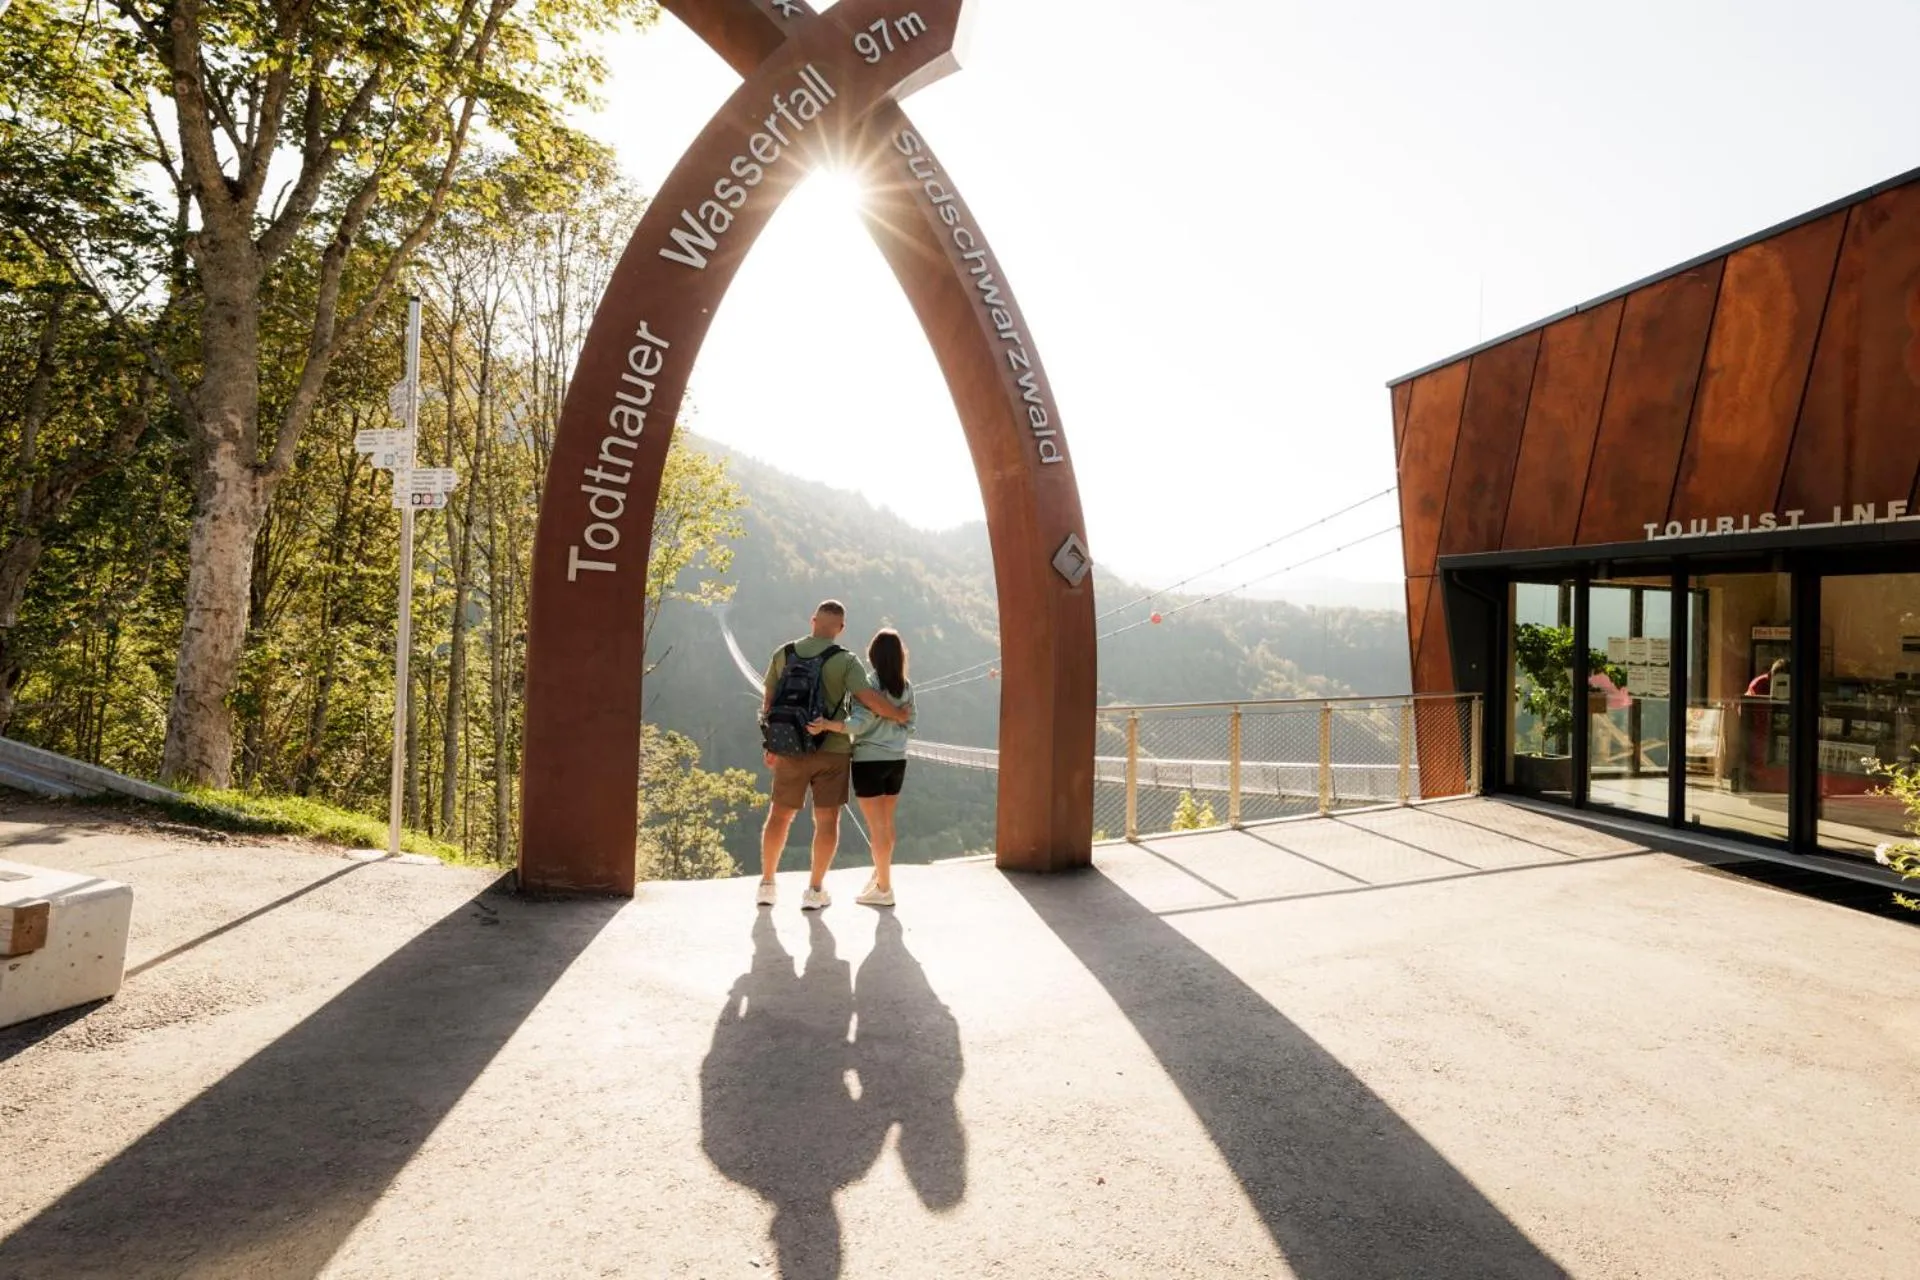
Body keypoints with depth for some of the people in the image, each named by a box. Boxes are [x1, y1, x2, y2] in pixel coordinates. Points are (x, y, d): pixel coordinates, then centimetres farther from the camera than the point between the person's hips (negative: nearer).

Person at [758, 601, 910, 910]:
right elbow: (869, 699, -20)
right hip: (832, 751, -3)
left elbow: (768, 703, 6)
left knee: (779, 816, 17)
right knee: (827, 820, 9)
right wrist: (900, 716, -3)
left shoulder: (783, 653, 2)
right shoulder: (845, 661, -9)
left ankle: (766, 884, 24)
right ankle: (815, 891, 12)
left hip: (790, 749, 3)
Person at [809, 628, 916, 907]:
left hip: (869, 760, -6)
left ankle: (884, 889, 9)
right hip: (897, 761, 6)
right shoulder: (906, 687, 2)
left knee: (876, 826, 2)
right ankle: (879, 876, 33)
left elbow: (860, 723, -23)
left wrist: (826, 725, -30)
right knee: (886, 823, 19)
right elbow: (911, 723, 6)